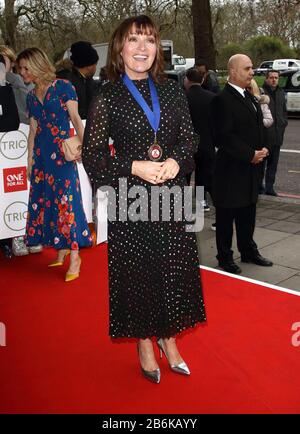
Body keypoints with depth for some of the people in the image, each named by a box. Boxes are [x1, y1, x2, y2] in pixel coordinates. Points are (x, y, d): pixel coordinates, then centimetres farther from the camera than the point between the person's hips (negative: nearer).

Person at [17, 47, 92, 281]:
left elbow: (76, 118, -6)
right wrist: (30, 161, 14)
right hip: (42, 154, 6)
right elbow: (33, 129, 16)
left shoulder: (63, 87, -2)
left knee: (65, 199, -8)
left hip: (62, 152, -6)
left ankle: (74, 255, -1)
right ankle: (61, 250, 18)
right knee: (45, 199, 6)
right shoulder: (31, 96, 14)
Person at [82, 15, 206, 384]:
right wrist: (135, 167, -16)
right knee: (136, 271, 6)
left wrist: (176, 162, -11)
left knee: (174, 268, 9)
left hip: (172, 195, 3)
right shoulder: (107, 97, -2)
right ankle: (145, 343, 27)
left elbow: (189, 139, 10)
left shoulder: (171, 92, 8)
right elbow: (92, 154, -4)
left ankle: (169, 339, 31)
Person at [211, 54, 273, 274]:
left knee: (248, 214, 19)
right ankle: (225, 258, 17)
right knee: (226, 216, 5)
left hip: (251, 168, 8)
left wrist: (262, 149, 3)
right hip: (231, 169, -8)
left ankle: (249, 251, 33)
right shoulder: (223, 99, -15)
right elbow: (225, 137, -21)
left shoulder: (250, 97, 14)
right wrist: (250, 155, -18)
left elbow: (259, 126, 20)